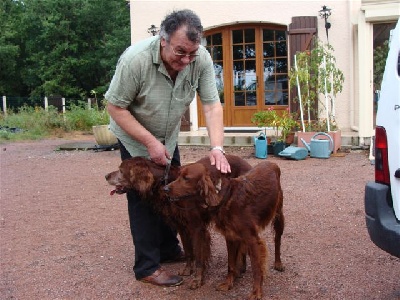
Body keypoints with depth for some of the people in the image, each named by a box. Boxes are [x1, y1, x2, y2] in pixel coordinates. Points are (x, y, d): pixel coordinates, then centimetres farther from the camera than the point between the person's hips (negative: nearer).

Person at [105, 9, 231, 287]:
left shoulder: (201, 59, -23)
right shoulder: (136, 59, -33)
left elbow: (212, 105, -20)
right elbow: (116, 107, -25)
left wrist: (217, 148, -32)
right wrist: (150, 142, -27)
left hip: (168, 137, 5)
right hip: (135, 137, -4)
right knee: (144, 197, -3)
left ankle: (169, 248, 31)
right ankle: (147, 267, 8)